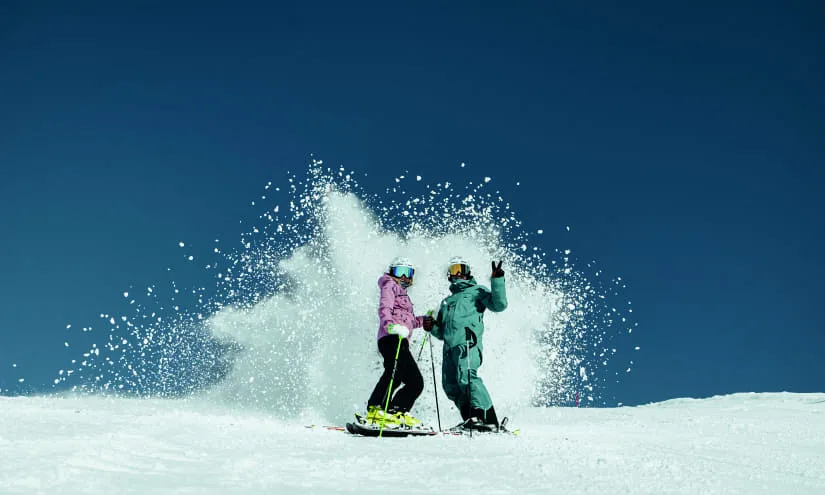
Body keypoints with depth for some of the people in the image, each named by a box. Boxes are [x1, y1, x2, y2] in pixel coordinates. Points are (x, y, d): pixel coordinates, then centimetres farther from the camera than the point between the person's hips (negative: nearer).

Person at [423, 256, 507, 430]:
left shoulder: (476, 291, 16)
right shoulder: (446, 301, 34)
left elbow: (499, 304, -1)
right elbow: (441, 333, 33)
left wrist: (497, 281, -10)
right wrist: (432, 327, 11)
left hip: (468, 342, -7)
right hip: (450, 347, 7)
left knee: (466, 377, -26)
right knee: (450, 386, -8)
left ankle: (488, 419, -30)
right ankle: (471, 419, -3)